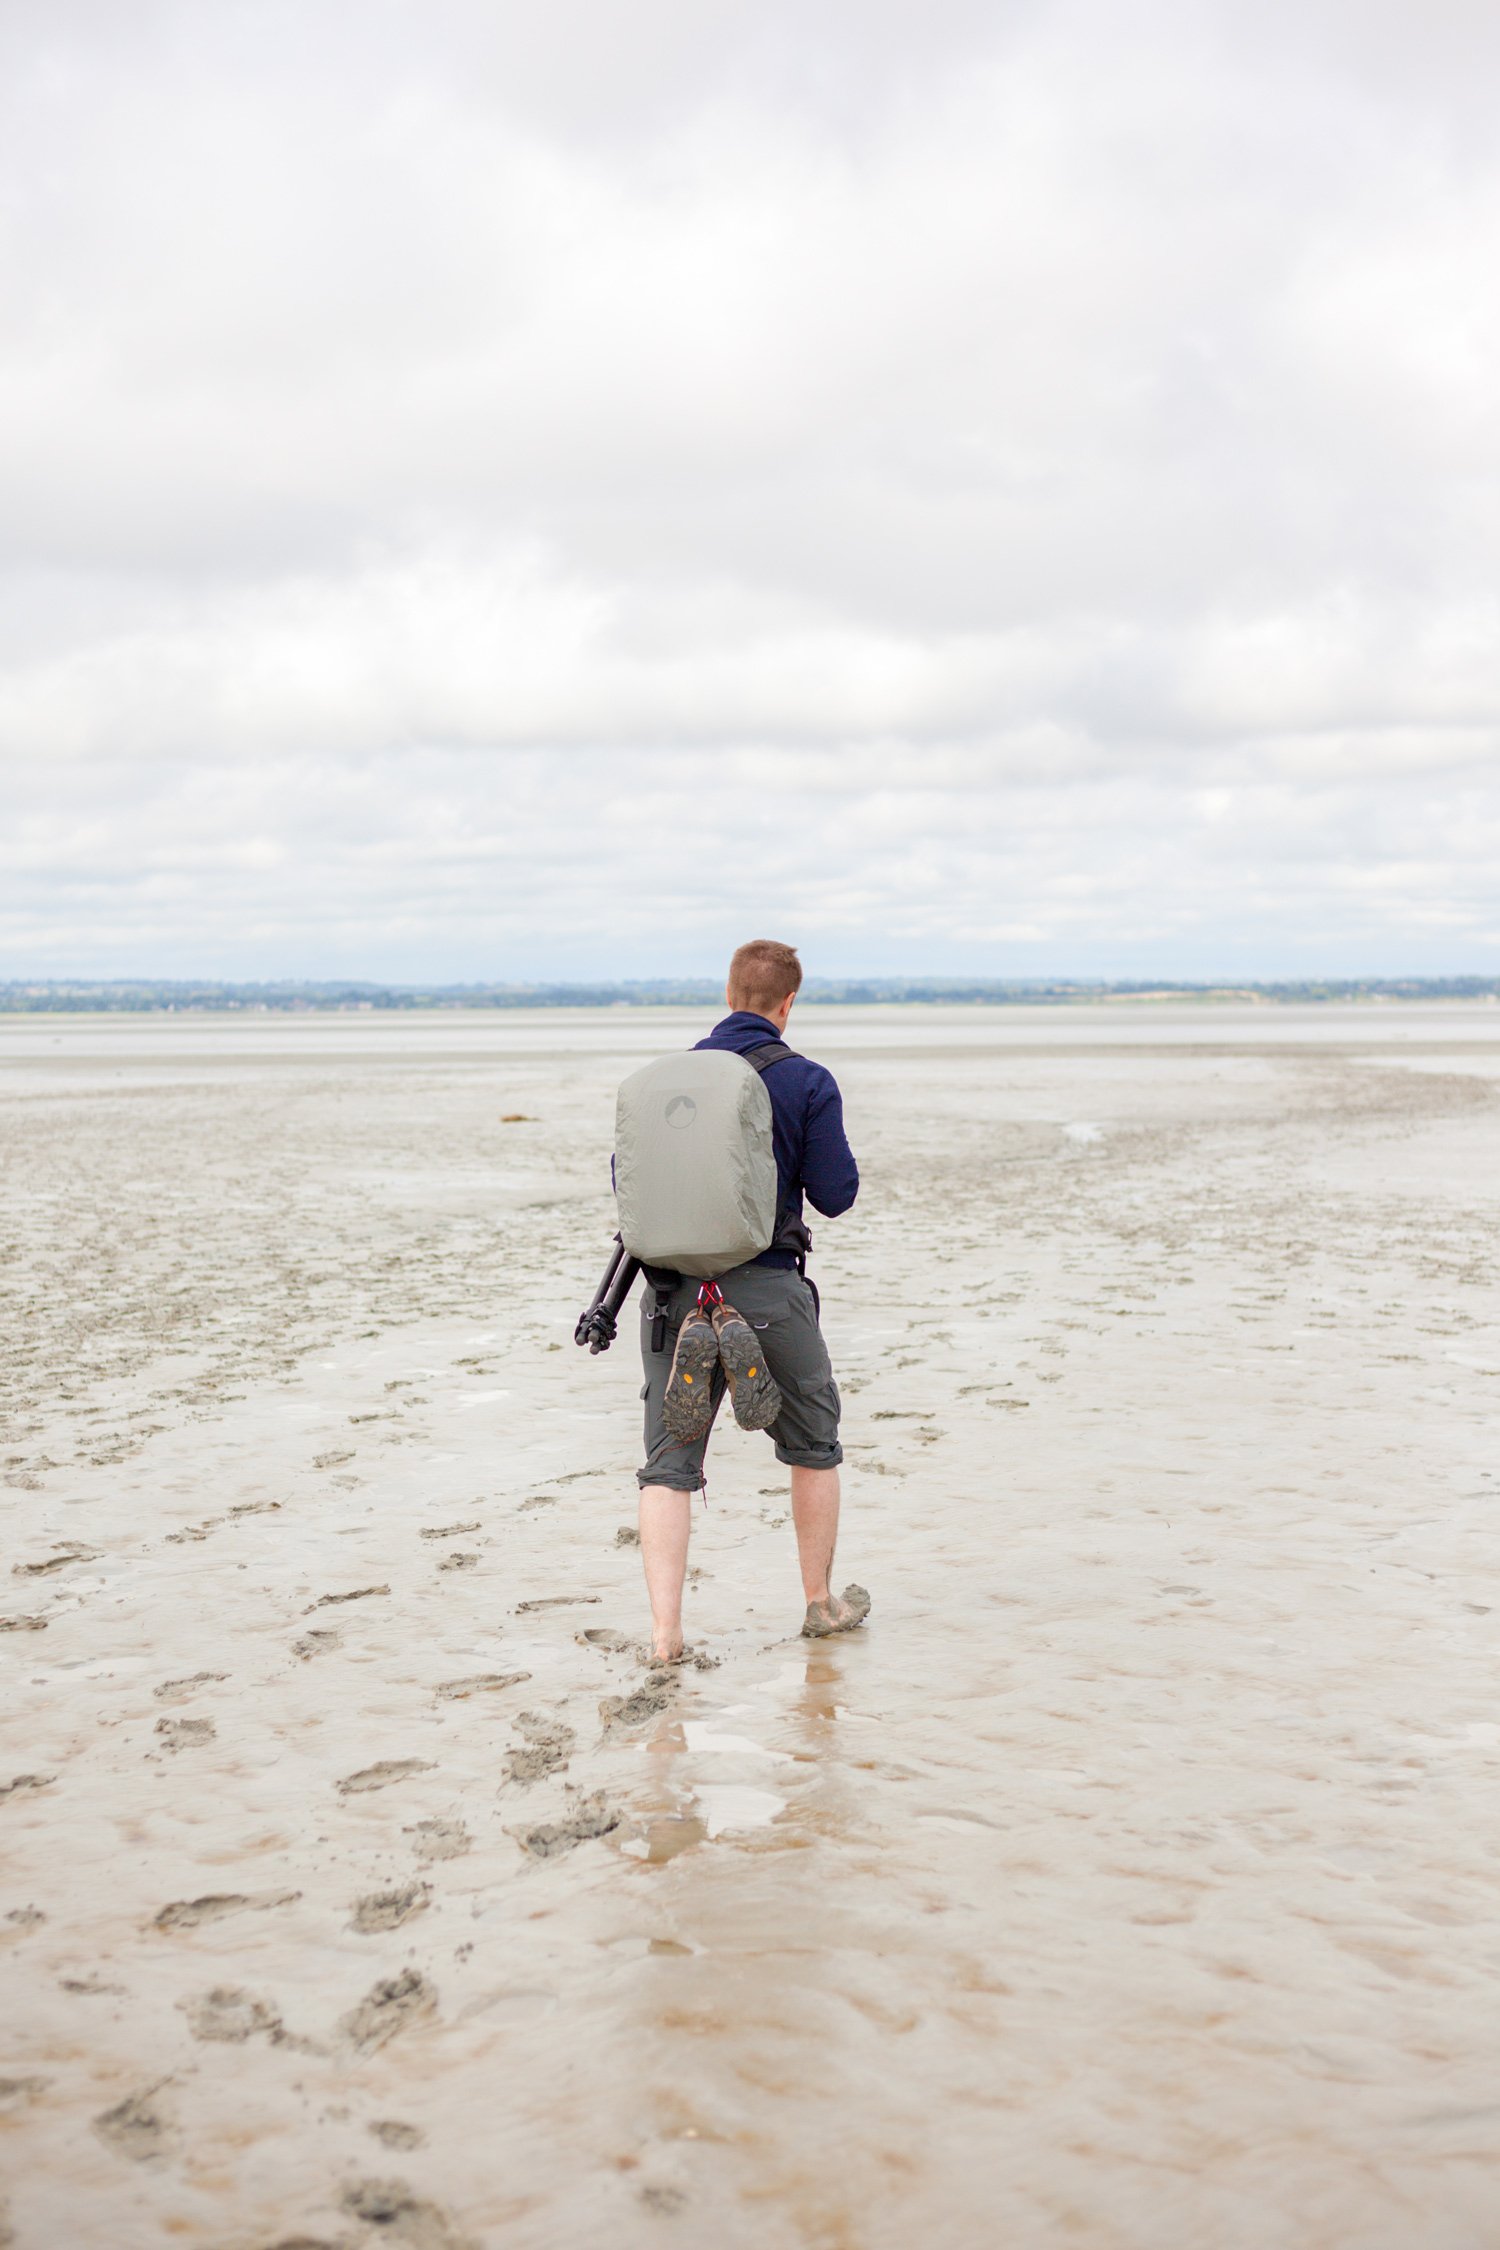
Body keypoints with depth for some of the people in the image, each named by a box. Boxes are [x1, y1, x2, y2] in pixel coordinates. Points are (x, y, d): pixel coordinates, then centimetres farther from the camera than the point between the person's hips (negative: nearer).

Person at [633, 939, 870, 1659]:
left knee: (668, 1464, 5)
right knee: (813, 1447, 18)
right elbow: (836, 1193, -5)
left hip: (675, 1292, 2)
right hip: (767, 1289, -2)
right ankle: (821, 1603, 29)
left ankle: (665, 1630, -5)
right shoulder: (806, 1083, -6)